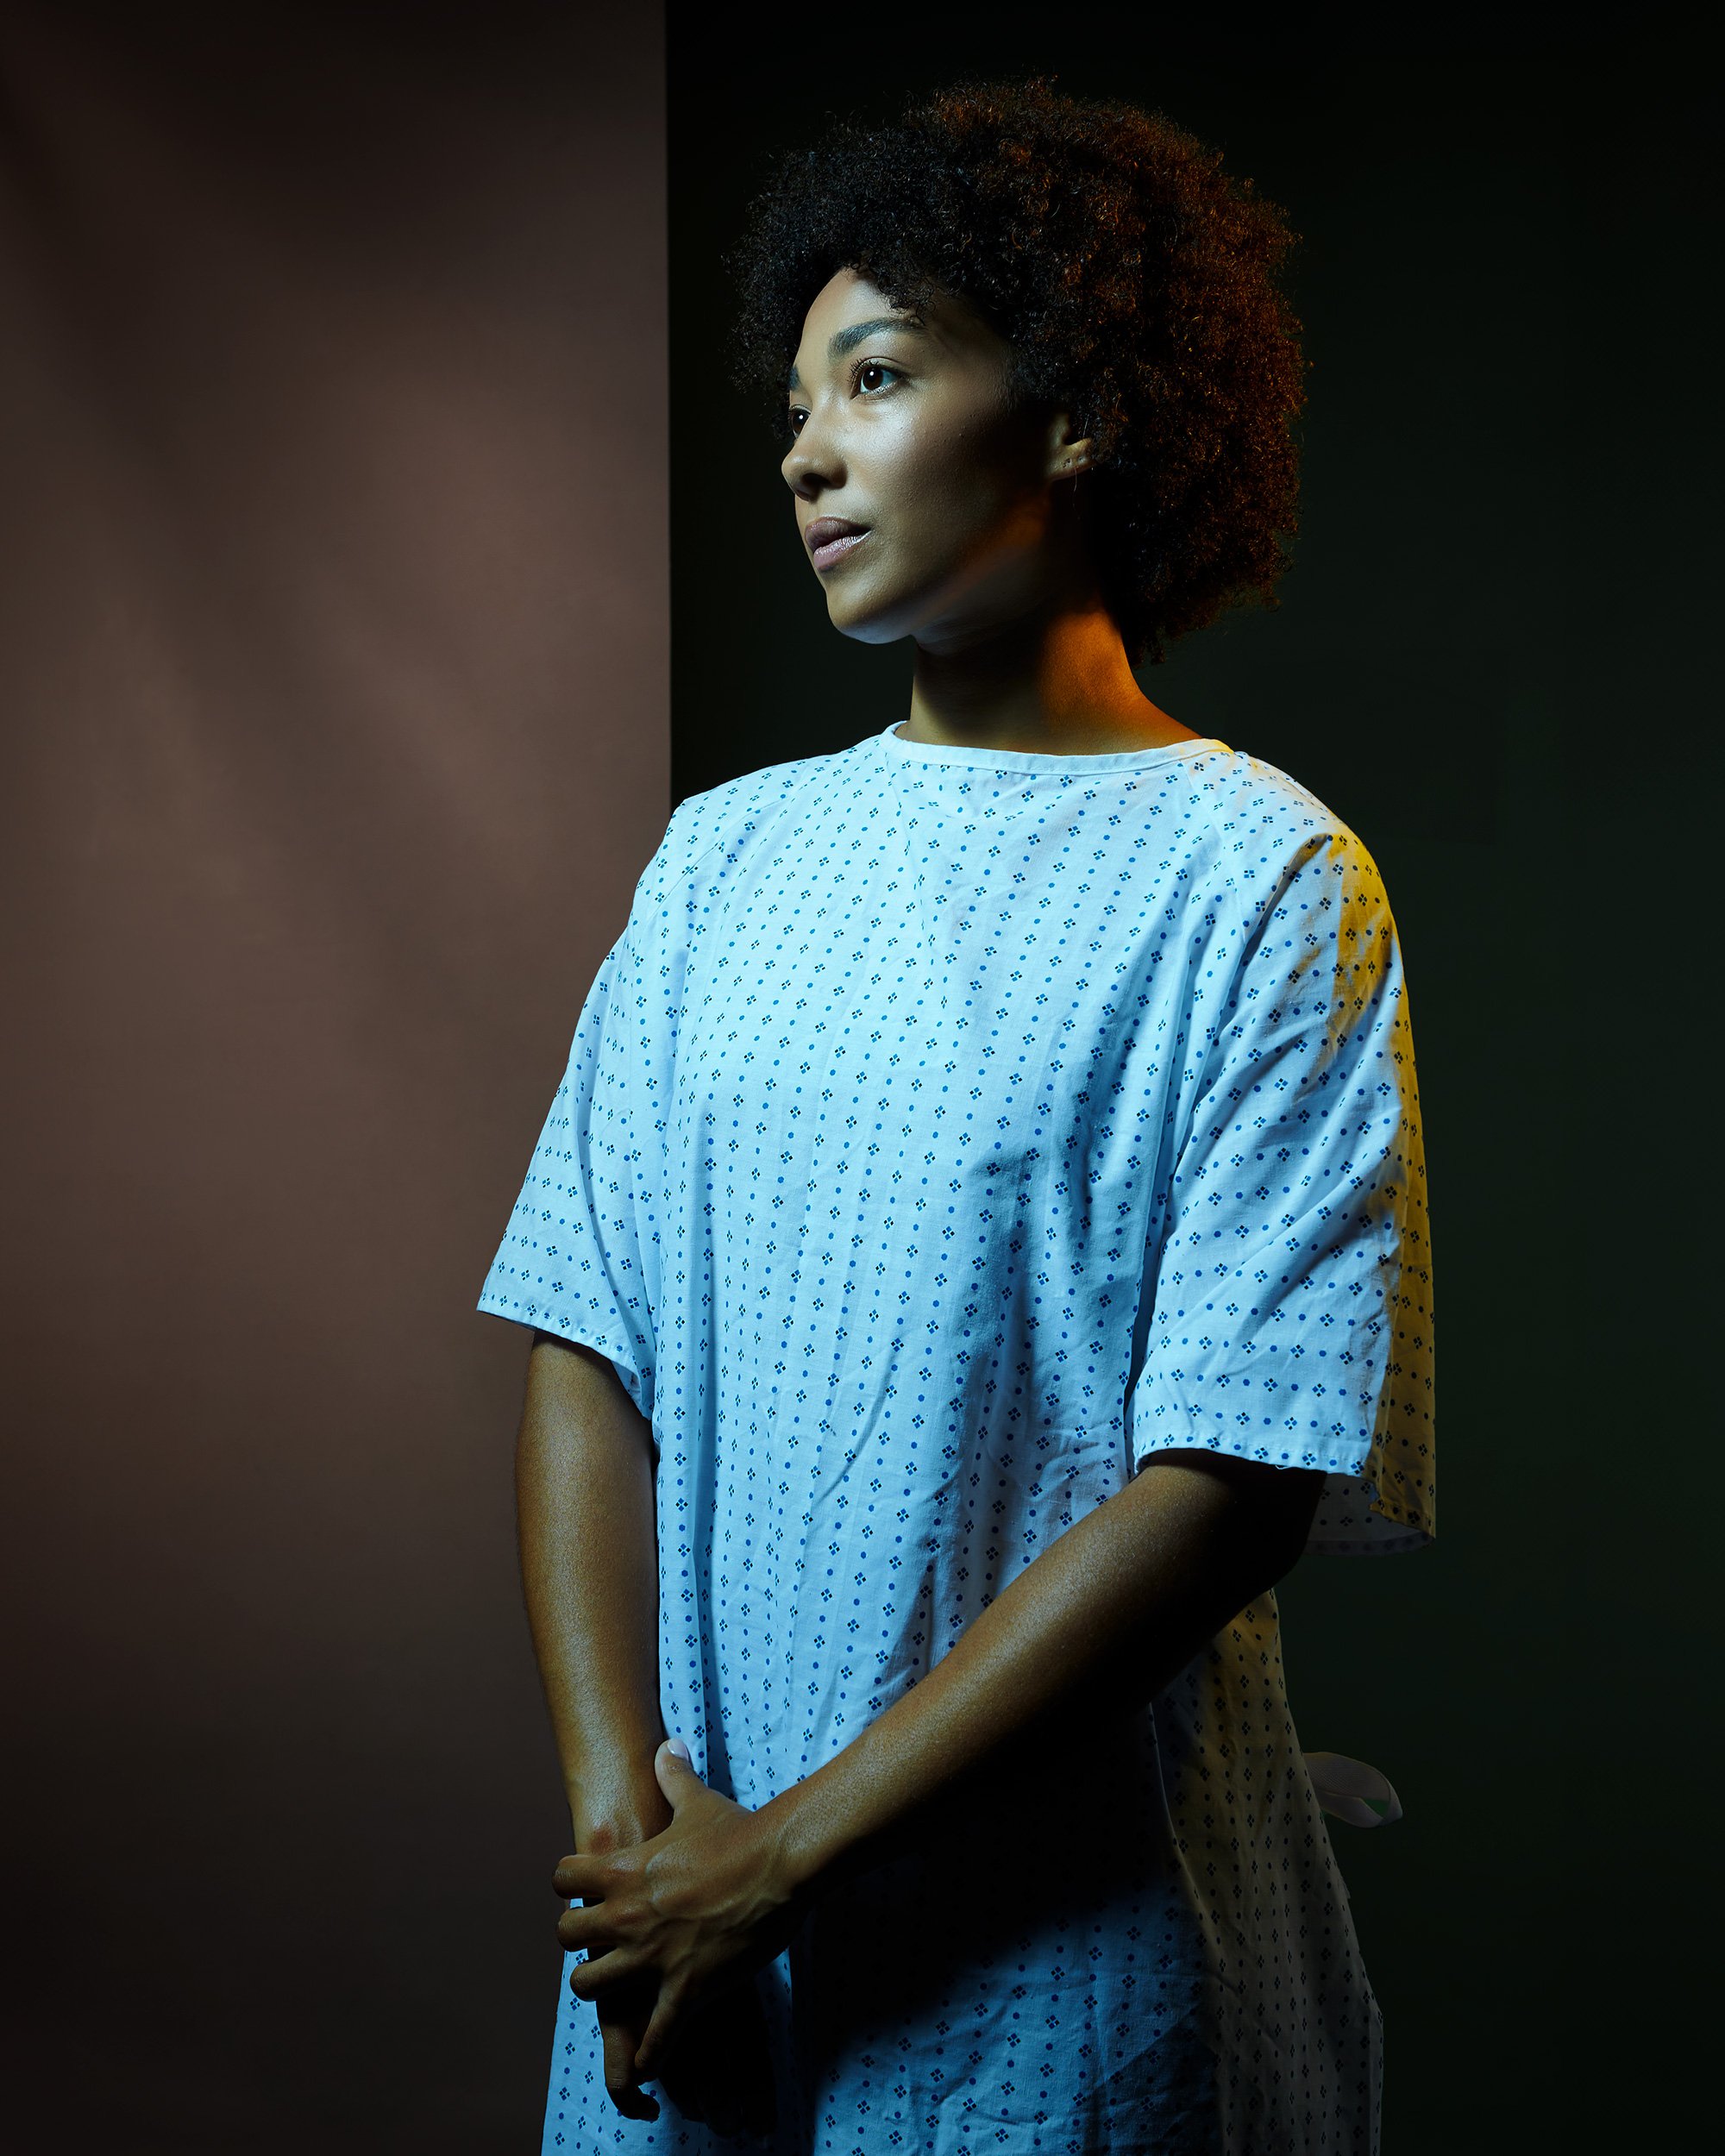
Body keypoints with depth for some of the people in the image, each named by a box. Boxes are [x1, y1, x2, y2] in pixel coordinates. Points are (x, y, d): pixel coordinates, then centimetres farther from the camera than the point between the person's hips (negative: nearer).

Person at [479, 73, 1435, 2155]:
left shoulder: (1264, 881, -9)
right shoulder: (725, 856, 7)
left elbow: (1227, 1493, -14)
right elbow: (586, 1350, 3)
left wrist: (784, 1851, -14)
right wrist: (622, 1801, -10)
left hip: (1060, 1955, -4)